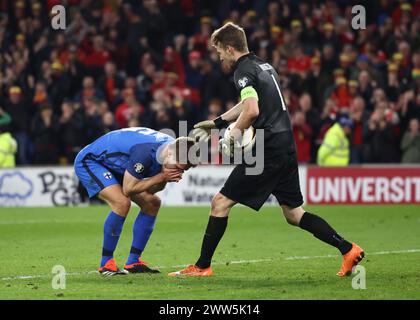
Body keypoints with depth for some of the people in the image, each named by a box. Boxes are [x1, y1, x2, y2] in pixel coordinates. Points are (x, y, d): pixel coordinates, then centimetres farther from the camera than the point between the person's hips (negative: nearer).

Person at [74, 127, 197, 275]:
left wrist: (165, 179, -25)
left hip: (115, 166, 10)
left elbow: (152, 189, -4)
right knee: (122, 202, -29)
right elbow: (128, 189, -30)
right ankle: (106, 263, -16)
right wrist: (161, 177, -30)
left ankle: (133, 262, 9)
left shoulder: (172, 146, -11)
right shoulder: (145, 152, -39)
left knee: (152, 203, 5)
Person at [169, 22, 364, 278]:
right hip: (287, 148, 9)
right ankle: (348, 249, 7)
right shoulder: (265, 66, 19)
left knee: (221, 202, -2)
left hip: (268, 150, -9)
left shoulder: (244, 70, -9)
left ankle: (202, 266, 1)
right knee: (293, 213, 14)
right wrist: (216, 123, 34)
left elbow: (252, 111, -24)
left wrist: (234, 134, -8)